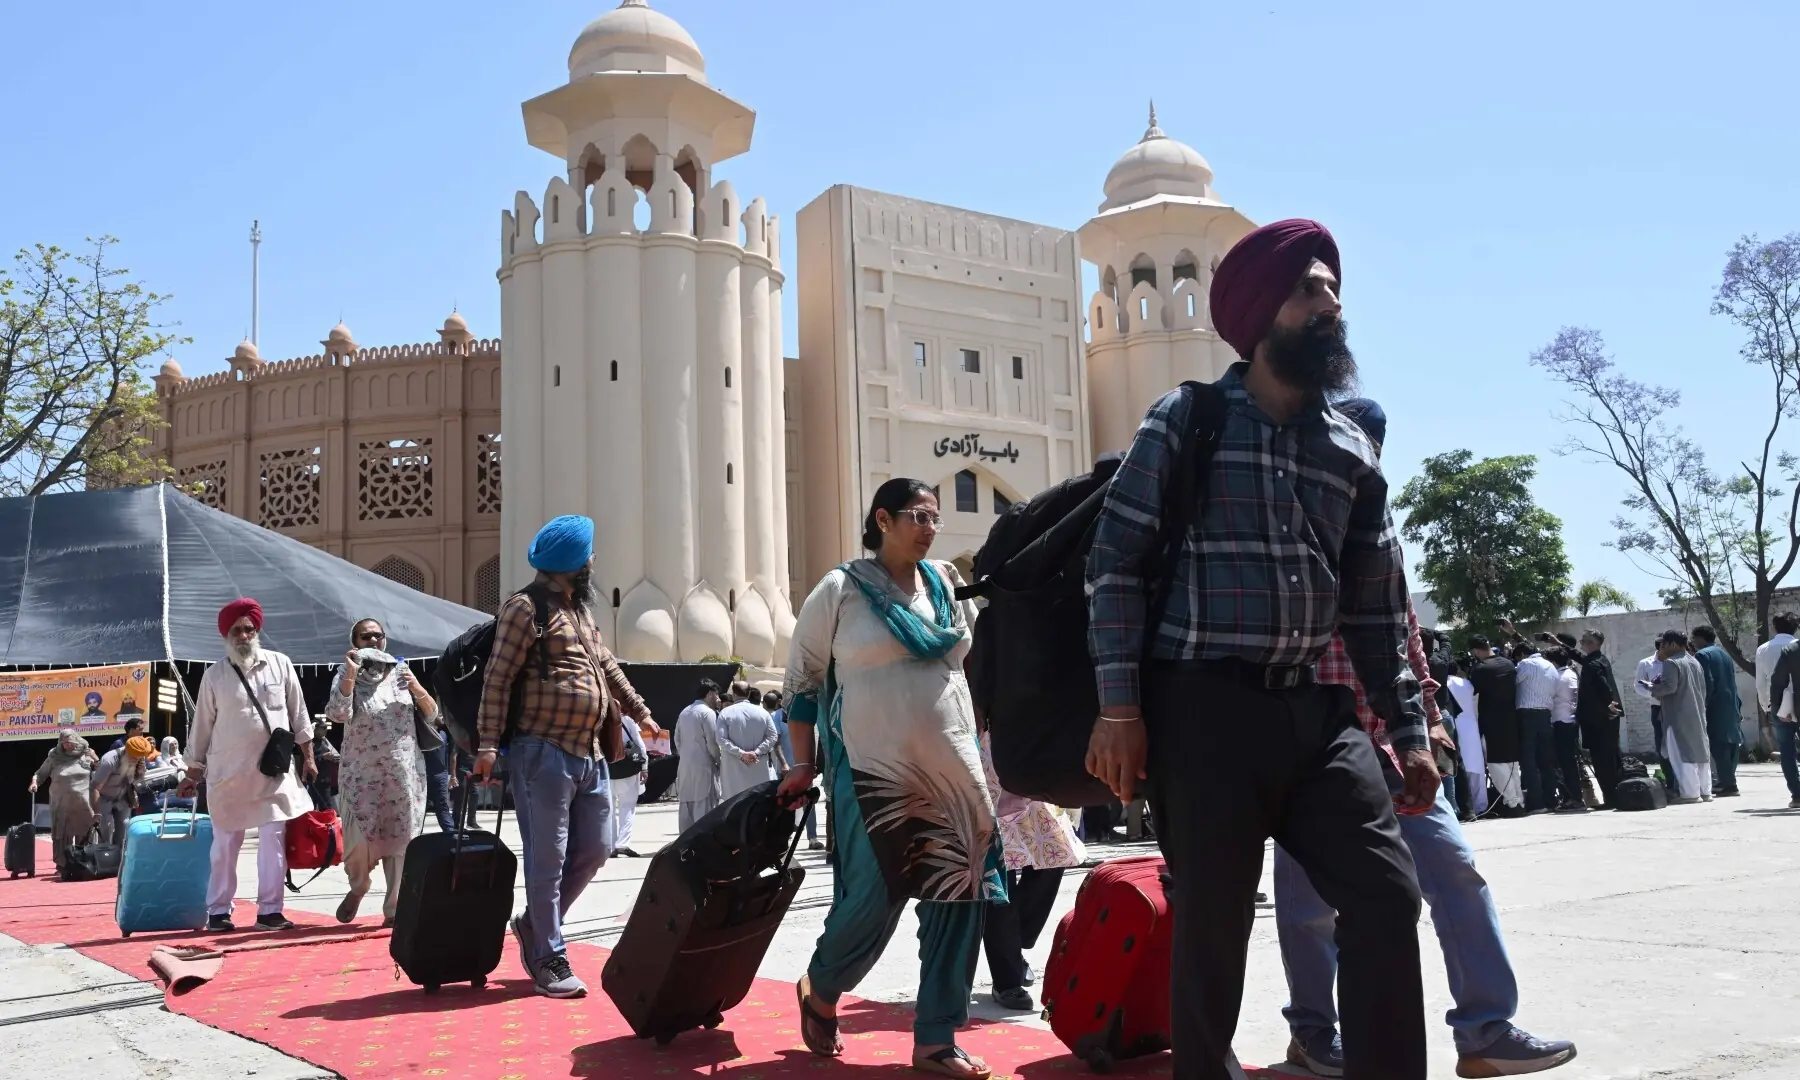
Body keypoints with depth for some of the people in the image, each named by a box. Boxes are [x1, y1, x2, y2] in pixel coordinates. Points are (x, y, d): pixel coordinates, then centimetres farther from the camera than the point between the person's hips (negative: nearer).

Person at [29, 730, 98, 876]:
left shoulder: (86, 754, 2)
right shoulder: (54, 757, 1)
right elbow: (41, 773, 9)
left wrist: (96, 761, -4)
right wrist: (35, 781, -9)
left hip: (83, 804, 0)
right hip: (61, 804, 0)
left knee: (84, 834, 7)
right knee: (62, 834, 1)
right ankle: (61, 865, 8)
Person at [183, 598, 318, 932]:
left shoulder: (280, 664, 2)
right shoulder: (214, 675, 1)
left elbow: (299, 713, 6)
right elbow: (202, 726, 6)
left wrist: (308, 757, 4)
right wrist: (193, 773, 7)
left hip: (274, 770, 1)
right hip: (227, 772, 0)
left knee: (274, 840, -1)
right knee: (225, 844, 7)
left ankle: (269, 910, 5)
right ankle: (218, 911, 16)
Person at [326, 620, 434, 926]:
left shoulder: (401, 670, 9)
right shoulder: (346, 674, 2)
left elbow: (432, 715, 10)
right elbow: (338, 714, -15)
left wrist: (419, 690, -8)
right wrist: (351, 674, -20)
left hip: (404, 771, 2)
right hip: (360, 771, -2)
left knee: (401, 840, 2)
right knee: (358, 839, -11)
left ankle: (394, 909, 14)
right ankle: (358, 887, 21)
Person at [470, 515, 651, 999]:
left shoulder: (580, 610, 20)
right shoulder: (527, 608, -6)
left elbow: (608, 665, 31)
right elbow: (498, 677, -11)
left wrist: (640, 711, 33)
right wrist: (489, 743, -17)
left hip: (591, 755, 9)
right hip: (544, 754, -9)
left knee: (595, 850, 11)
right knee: (548, 858, -2)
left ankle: (533, 923, 29)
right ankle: (549, 960, 8)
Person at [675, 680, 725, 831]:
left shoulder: (684, 712, 14)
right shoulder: (708, 712, -10)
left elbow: (677, 739, 14)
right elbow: (712, 742, -12)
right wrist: (719, 761, 1)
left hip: (685, 766, 8)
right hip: (703, 767, -8)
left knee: (686, 810, 10)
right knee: (704, 810, -6)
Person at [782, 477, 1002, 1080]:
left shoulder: (947, 583, 10)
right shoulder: (840, 590, -3)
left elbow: (978, 660, 23)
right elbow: (801, 679, 1)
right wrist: (804, 763, -1)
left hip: (954, 771, 5)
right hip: (874, 773, -5)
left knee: (959, 900, 1)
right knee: (872, 900, -3)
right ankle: (820, 992, 29)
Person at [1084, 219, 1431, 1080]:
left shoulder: (1352, 451, 14)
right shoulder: (1184, 421, 0)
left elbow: (1376, 607, 17)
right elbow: (1116, 562, -5)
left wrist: (1408, 730, 11)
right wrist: (1119, 705, -13)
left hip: (1316, 710, 5)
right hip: (1204, 706, -5)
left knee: (1387, 897, -1)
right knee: (1212, 922, 2)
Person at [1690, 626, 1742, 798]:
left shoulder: (1702, 655, -8)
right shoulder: (1724, 654, 18)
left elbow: (1707, 684, -16)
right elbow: (1732, 683, 18)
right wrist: (1738, 707, 19)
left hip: (1716, 708, -9)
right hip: (1731, 707, 9)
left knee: (1718, 745, -8)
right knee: (1729, 744, 11)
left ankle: (1728, 784, -12)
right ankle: (1727, 781, 16)